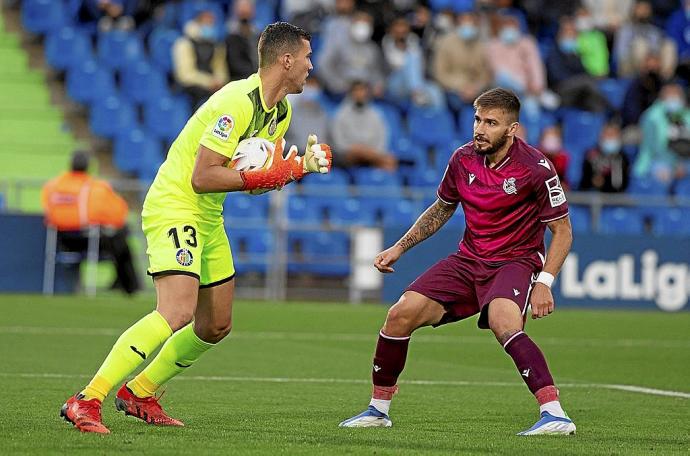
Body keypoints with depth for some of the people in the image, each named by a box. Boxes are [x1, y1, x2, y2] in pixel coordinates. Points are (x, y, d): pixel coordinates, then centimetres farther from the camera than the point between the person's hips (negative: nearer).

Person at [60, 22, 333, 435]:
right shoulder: (238, 103, -22)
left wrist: (301, 166, 0)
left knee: (217, 326, 14)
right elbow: (202, 177, -25)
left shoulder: (282, 112, 10)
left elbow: (255, 178, 16)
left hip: (208, 218, 10)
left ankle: (140, 393, 28)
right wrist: (263, 175, -22)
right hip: (174, 207, -10)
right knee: (178, 312, -26)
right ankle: (86, 402, -27)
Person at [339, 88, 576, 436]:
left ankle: (555, 414, -39)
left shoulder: (535, 168, -16)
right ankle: (378, 409, 10)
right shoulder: (463, 159, -1)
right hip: (469, 260, 5)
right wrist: (399, 247, 12)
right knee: (401, 314, -8)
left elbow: (562, 231, -9)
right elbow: (440, 210, 18)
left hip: (516, 261, -5)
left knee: (503, 324, -36)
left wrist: (544, 282, -20)